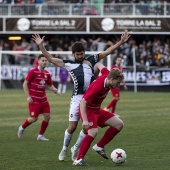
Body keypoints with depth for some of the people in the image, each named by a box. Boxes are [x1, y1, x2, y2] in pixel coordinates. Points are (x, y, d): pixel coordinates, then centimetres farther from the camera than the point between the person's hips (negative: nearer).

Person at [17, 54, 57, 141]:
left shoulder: (47, 74, 6)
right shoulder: (33, 72, -11)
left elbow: (50, 85, 16)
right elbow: (25, 84, -8)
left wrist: (54, 89, -8)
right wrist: (28, 96, -15)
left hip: (43, 99, 6)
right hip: (34, 100, -6)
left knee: (47, 116, -3)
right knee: (34, 118, -7)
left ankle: (40, 135, 10)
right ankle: (22, 128, 22)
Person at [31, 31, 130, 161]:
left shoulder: (91, 60, 14)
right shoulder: (69, 64, 10)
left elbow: (107, 52, 16)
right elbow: (50, 58, 9)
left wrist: (121, 42, 10)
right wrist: (40, 45, 0)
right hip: (77, 98, -2)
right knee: (72, 127, -4)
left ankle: (75, 149, 20)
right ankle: (64, 149, 19)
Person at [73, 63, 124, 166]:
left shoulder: (107, 75, -10)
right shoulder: (98, 87, -33)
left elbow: (100, 65, 12)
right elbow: (83, 102, -34)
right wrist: (85, 120, -41)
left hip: (97, 110, 9)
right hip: (88, 110, -9)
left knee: (119, 124, 1)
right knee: (94, 132, -31)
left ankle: (99, 146, 8)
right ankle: (79, 160, -22)